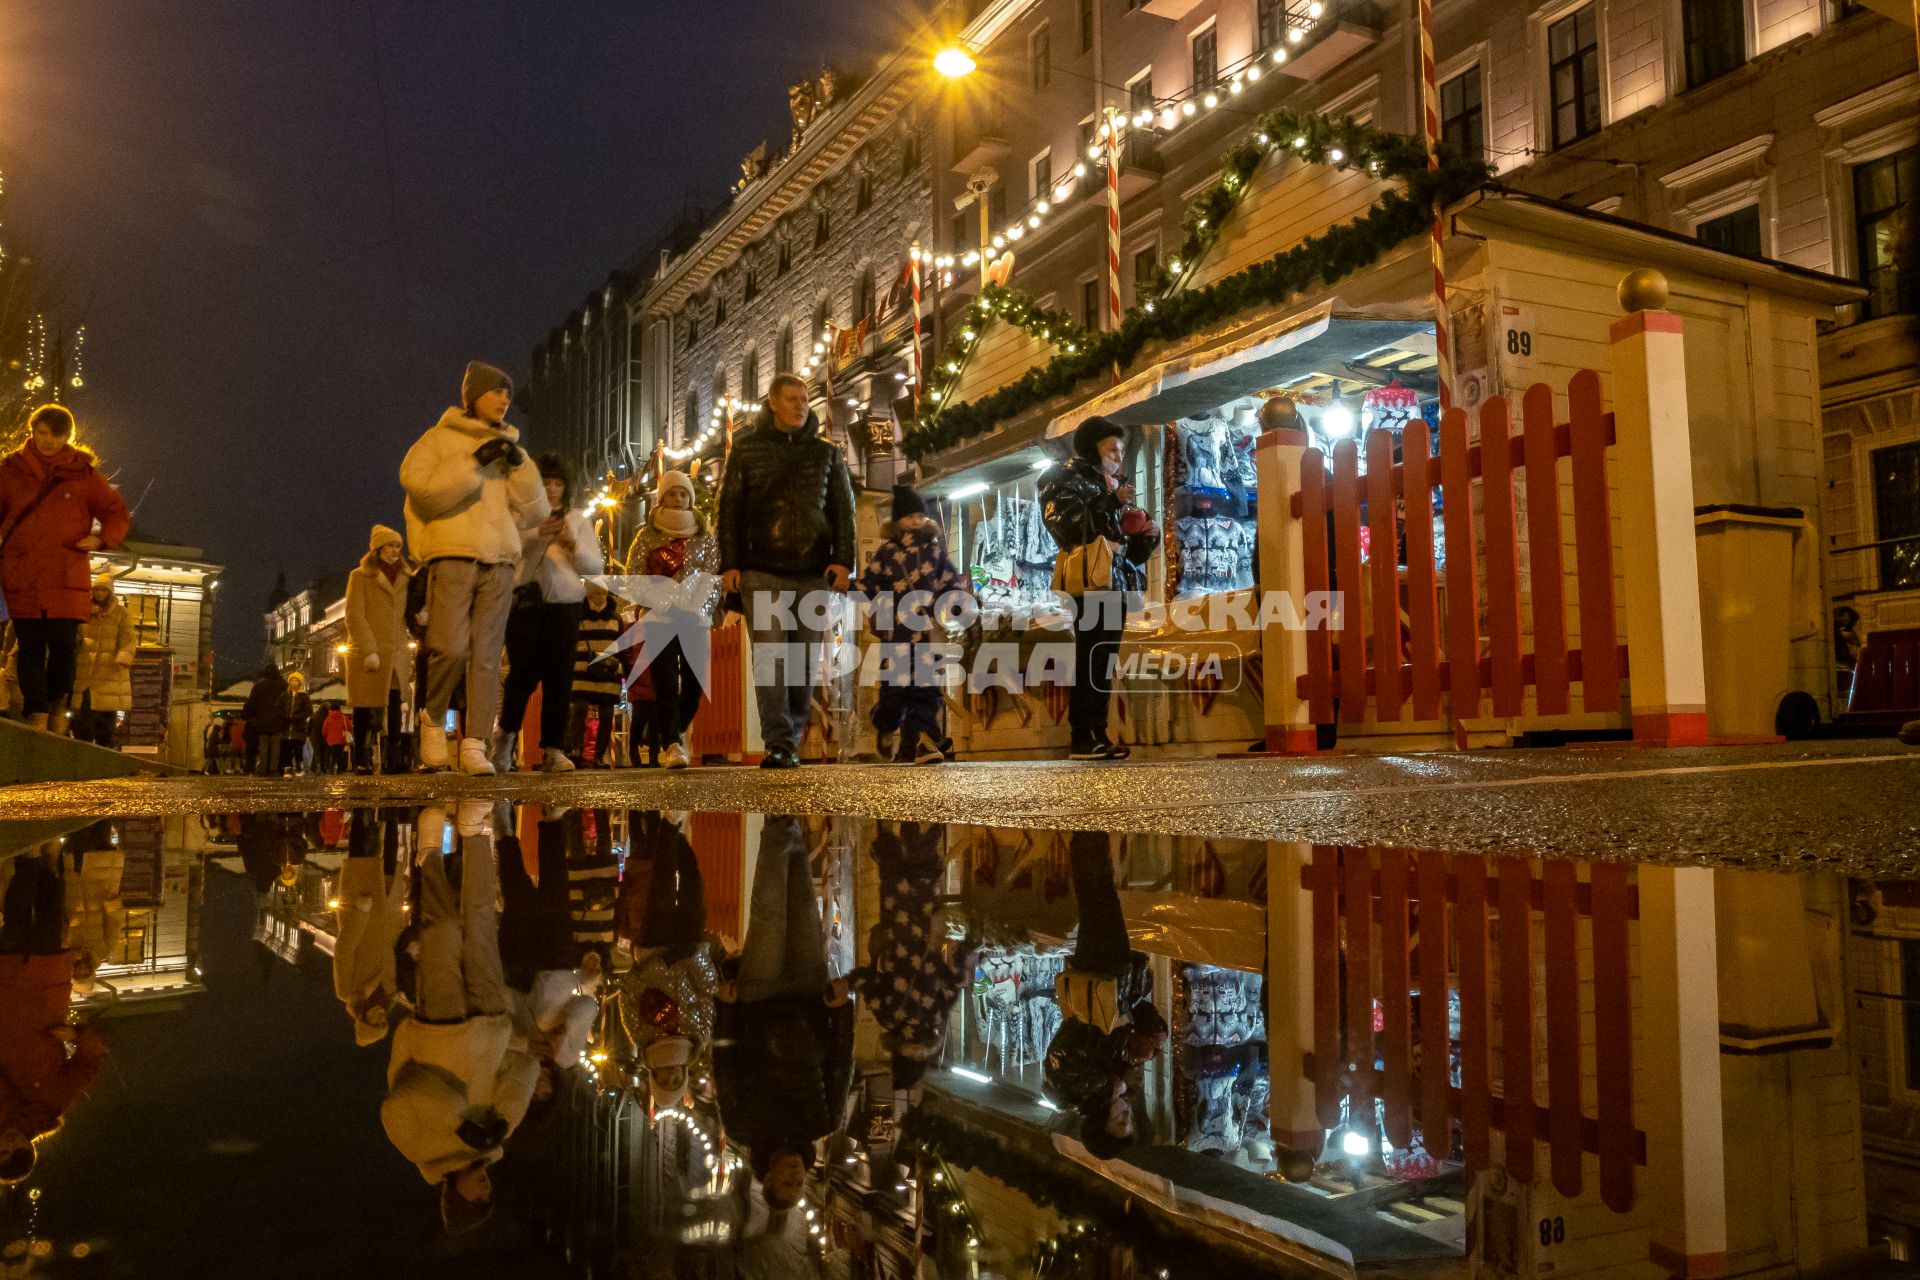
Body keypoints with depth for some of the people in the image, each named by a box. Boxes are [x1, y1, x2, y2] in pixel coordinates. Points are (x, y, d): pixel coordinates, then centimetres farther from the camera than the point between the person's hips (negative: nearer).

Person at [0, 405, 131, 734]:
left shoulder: (84, 473, 6)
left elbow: (117, 513, 11)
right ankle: (36, 716, 7)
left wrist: (103, 538, -6)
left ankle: (58, 705, 17)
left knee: (64, 643, -7)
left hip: (67, 576, -1)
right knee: (30, 647, 0)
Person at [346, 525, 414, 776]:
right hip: (368, 655, -4)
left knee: (394, 707, -2)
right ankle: (362, 761, 6)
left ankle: (391, 758, 1)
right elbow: (354, 616, -6)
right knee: (365, 708, 0)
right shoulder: (360, 576, 3)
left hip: (397, 654, 4)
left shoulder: (405, 578, 18)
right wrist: (369, 650, -16)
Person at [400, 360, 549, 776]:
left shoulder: (509, 450, 23)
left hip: (499, 562, 4)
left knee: (487, 656, -3)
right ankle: (433, 719, 9)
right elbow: (419, 485, -8)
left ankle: (475, 745, -2)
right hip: (453, 555, -4)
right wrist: (473, 463, -12)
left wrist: (520, 466, 1)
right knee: (450, 648, -16)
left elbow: (533, 513, 14)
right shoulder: (440, 438, 10)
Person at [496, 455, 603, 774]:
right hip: (525, 604, -2)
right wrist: (538, 533, -22)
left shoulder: (578, 521, 16)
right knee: (523, 674, -5)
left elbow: (596, 567, 9)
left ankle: (552, 750, -1)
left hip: (565, 607, 2)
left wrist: (573, 545, -8)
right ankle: (507, 732, 20)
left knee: (559, 678, -4)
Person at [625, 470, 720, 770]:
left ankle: (676, 733, 27)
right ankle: (671, 745, -11)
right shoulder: (647, 536, 7)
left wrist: (704, 607, -8)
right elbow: (634, 576, 4)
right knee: (666, 683, -11)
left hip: (695, 620, 2)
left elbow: (715, 577, 6)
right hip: (659, 619, -2)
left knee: (694, 683, 2)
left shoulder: (705, 536, 11)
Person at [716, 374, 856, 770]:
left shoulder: (827, 452, 13)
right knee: (770, 658, -10)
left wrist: (842, 560, -3)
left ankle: (792, 742, 15)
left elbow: (843, 509, 10)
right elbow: (730, 508, 6)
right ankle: (778, 746, -11)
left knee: (805, 661, 5)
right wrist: (729, 563, -3)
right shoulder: (747, 449, 9)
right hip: (763, 571, -2)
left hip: (813, 573, 2)